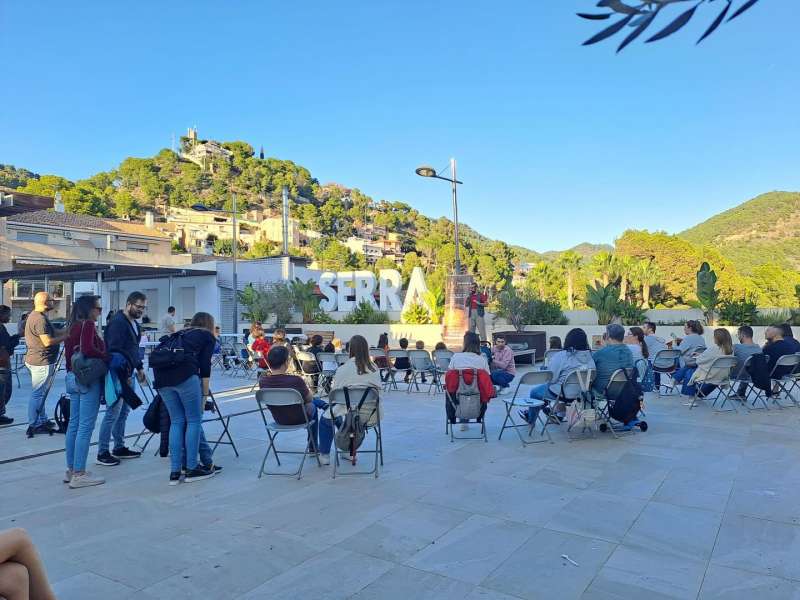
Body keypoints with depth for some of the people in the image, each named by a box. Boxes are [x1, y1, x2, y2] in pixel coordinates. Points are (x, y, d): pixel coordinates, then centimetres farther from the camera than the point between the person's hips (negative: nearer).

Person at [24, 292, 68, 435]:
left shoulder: (34, 316, 13)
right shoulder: (40, 319, -20)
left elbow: (50, 333, 15)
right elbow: (48, 341, -25)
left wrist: (66, 331, 7)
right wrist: (65, 336, -15)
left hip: (35, 360, 11)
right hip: (41, 362, -11)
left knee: (40, 393, 17)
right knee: (37, 394, -3)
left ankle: (43, 420, 27)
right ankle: (34, 425, 4)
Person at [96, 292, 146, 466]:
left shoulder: (134, 323, 15)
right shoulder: (117, 322, -15)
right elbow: (114, 350, -21)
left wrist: (139, 367, 17)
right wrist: (124, 371, -22)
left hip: (127, 374, 9)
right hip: (117, 375, -9)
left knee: (123, 412, 14)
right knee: (113, 413, -6)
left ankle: (119, 448, 24)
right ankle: (102, 453, 2)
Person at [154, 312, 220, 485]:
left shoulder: (180, 334, 33)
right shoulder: (207, 336, 17)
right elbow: (205, 367, 7)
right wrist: (205, 395, 13)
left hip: (160, 373, 6)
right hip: (184, 373, -6)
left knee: (176, 421, 13)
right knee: (194, 420, 6)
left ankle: (174, 472, 11)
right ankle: (192, 469, 8)